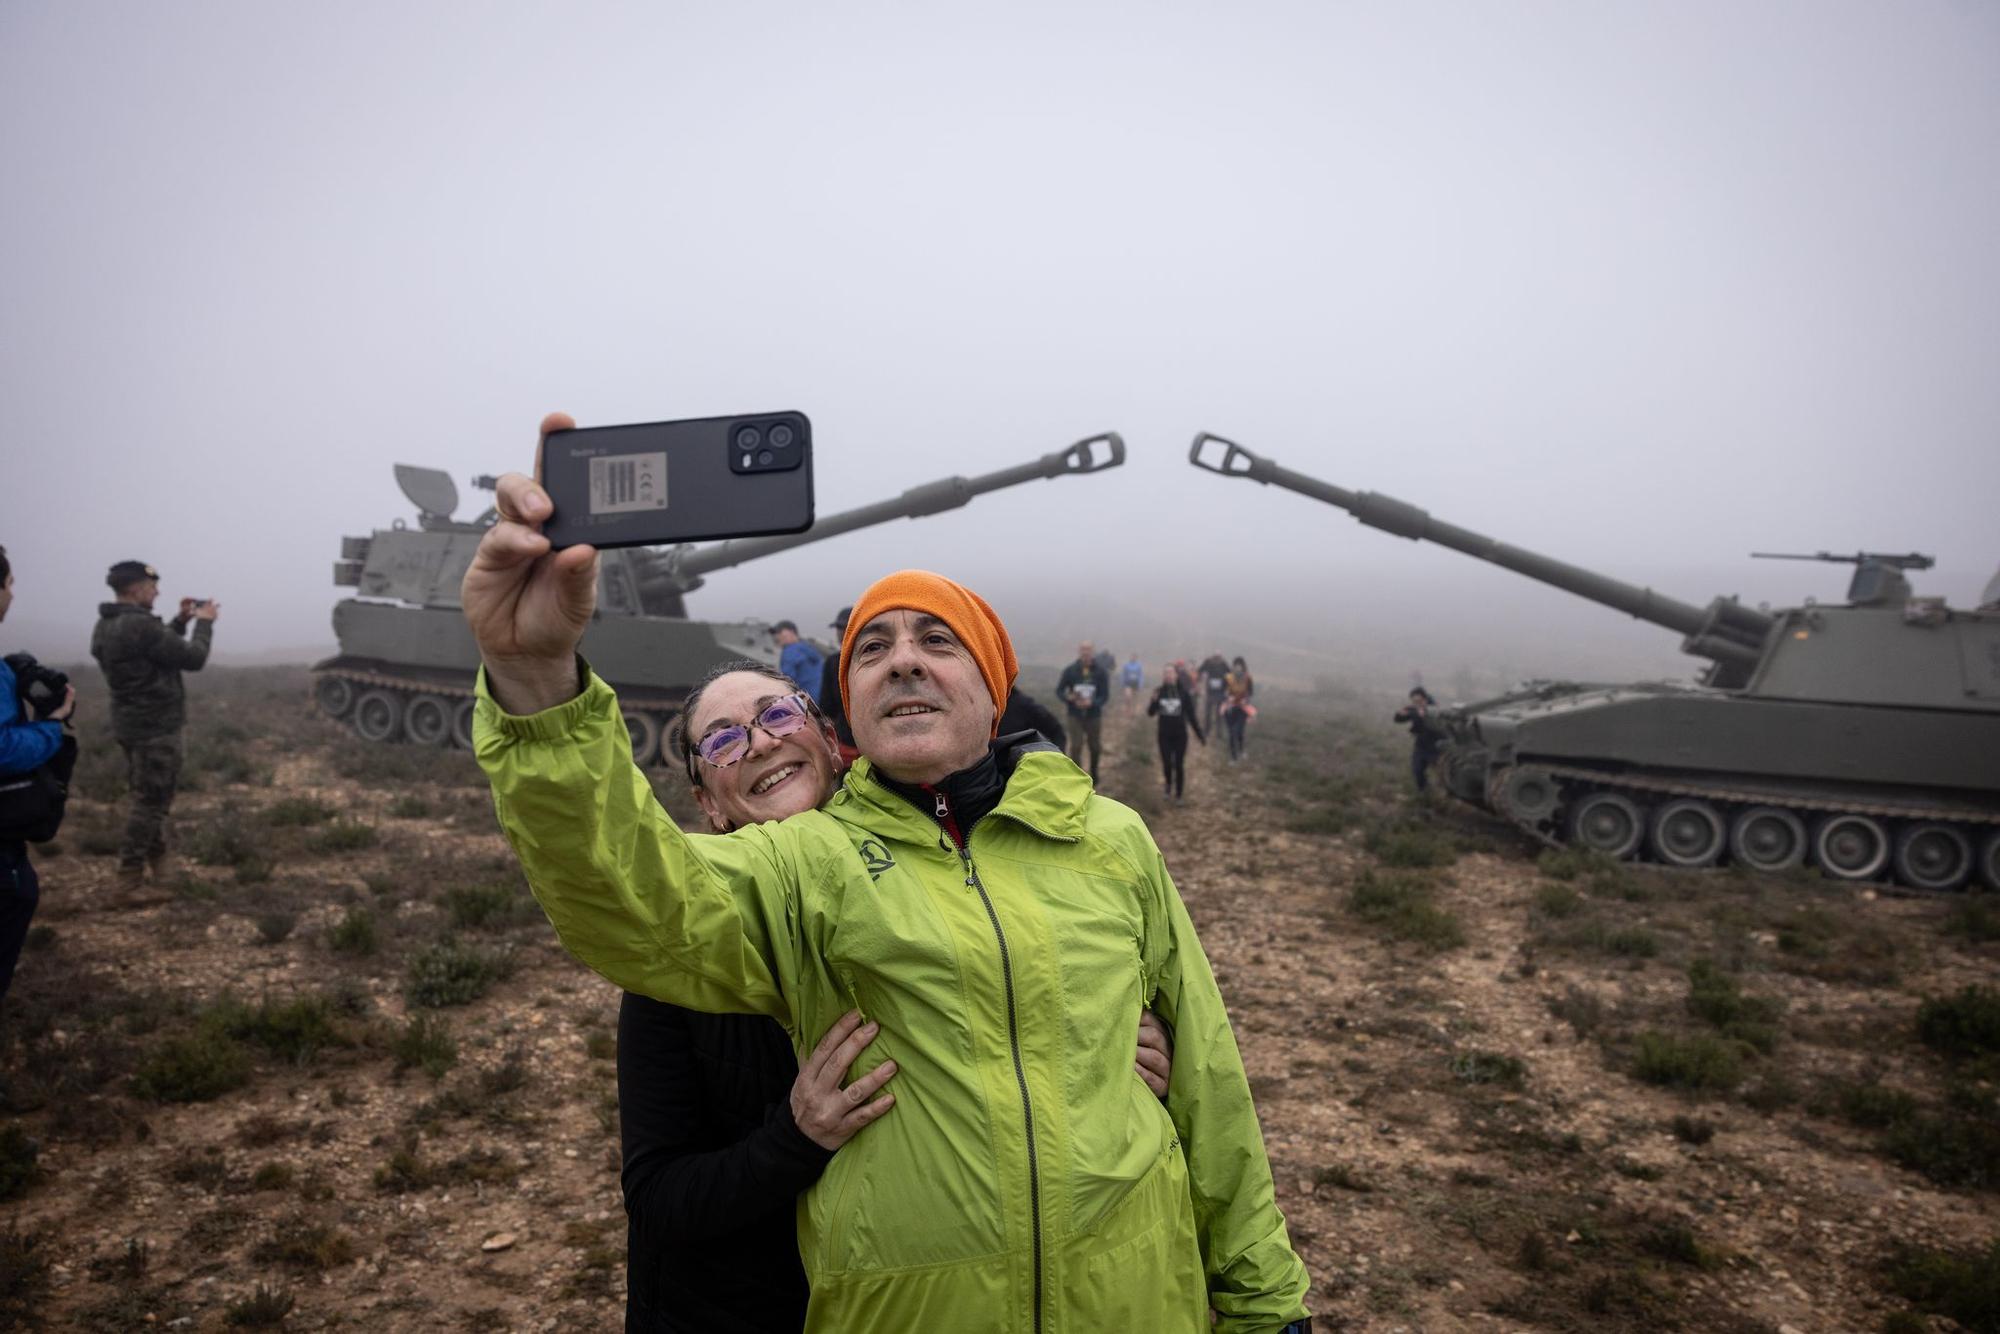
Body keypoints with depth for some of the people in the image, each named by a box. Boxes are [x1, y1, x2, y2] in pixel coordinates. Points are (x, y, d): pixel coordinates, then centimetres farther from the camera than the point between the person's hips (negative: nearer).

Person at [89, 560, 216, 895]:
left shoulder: (106, 626, 7)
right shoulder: (140, 626, -24)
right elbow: (193, 658, -17)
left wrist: (181, 621, 13)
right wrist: (204, 622, -3)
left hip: (131, 722, 10)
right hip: (155, 726, -10)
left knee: (149, 797, 21)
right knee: (151, 801, -3)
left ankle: (157, 862, 32)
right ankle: (131, 880, -1)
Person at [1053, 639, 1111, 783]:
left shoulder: (1101, 672, -8)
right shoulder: (1070, 670, -6)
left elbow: (1105, 695, -9)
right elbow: (1059, 691, 0)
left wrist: (1092, 703, -28)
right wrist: (1068, 697, -22)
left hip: (1094, 716, 1)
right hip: (1075, 716, -1)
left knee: (1095, 747, 13)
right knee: (1075, 747, -9)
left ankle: (1093, 772, 39)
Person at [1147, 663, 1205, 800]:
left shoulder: (1184, 693, -7)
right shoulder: (1159, 692, -2)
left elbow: (1192, 715, -3)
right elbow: (1150, 714, -1)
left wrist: (1200, 735, -4)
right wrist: (1153, 701, -21)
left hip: (1180, 735, -1)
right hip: (1164, 735, 1)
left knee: (1179, 766, 2)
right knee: (1167, 764, -1)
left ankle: (1179, 795, 18)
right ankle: (1169, 785, 31)